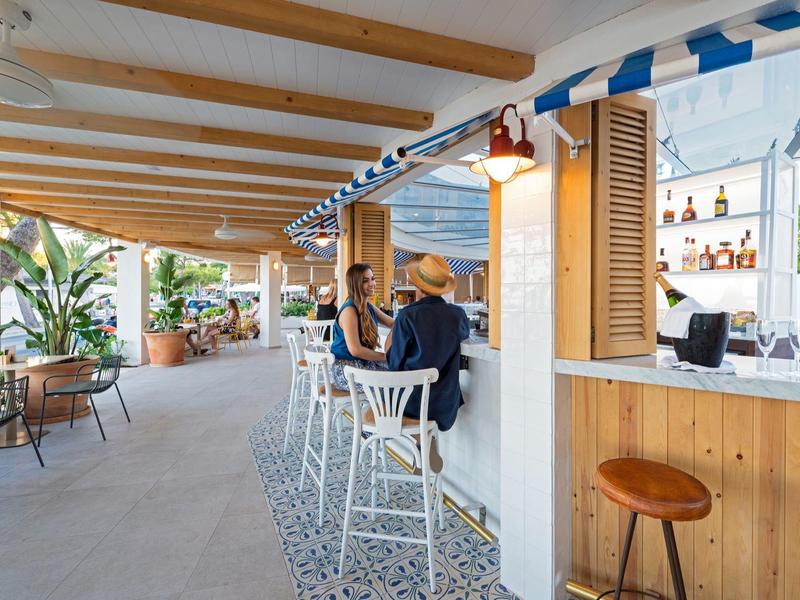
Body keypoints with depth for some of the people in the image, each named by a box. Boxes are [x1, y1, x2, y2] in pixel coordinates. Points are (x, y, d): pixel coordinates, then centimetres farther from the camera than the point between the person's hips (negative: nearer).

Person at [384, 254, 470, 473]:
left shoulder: (407, 316, -20)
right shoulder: (457, 314, -9)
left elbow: (395, 364, -11)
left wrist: (388, 348, 8)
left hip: (411, 402, -2)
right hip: (445, 402, 3)